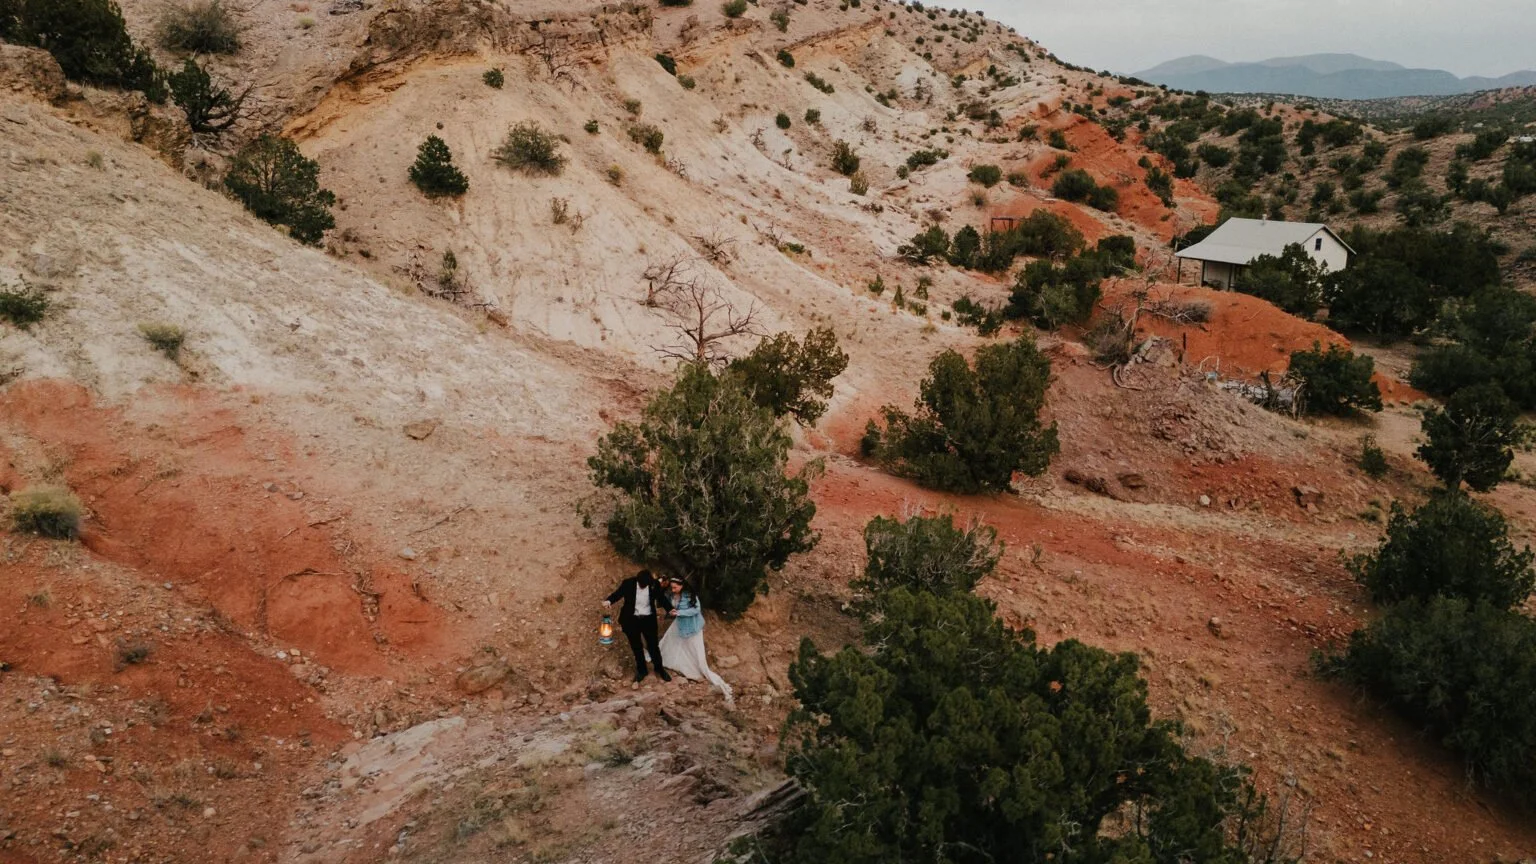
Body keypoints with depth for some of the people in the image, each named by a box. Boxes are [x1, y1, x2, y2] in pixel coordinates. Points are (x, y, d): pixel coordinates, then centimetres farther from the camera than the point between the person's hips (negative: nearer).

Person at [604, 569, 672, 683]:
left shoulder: (655, 584, -16)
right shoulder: (628, 583, -19)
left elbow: (662, 598, -2)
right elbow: (618, 593, -5)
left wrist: (671, 610, -18)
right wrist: (609, 601, -26)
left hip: (648, 619, 0)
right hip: (631, 619, 0)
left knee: (653, 645, 11)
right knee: (636, 647, 15)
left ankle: (659, 668, 32)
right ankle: (641, 670, 34)